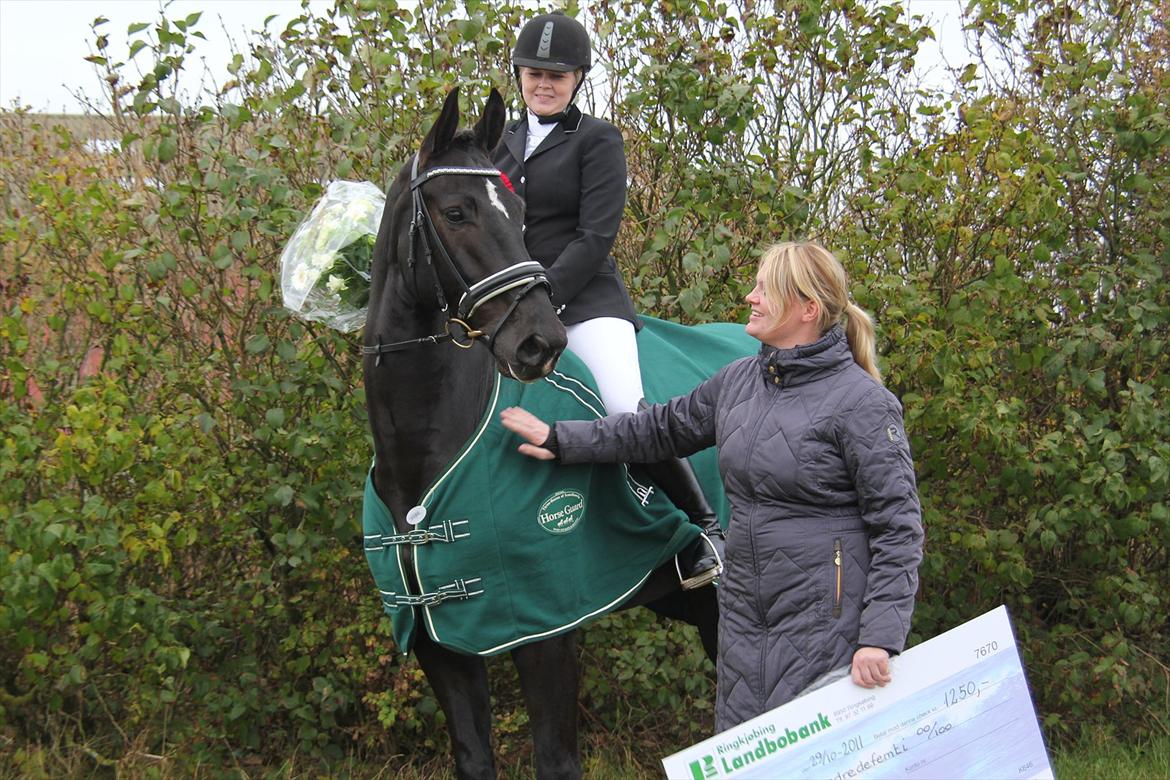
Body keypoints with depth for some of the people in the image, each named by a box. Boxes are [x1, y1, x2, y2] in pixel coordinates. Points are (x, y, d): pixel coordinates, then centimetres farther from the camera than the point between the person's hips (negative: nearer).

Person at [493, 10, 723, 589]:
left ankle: (703, 536, -15)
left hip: (585, 300, -7)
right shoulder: (502, 144, 17)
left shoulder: (596, 140, -1)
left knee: (627, 407, -26)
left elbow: (595, 236, -10)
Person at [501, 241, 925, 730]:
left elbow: (897, 527, -14)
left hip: (826, 622, -7)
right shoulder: (738, 380, 9)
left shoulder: (862, 402, -12)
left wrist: (880, 637, -21)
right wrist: (562, 440, 24)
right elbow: (663, 428, 24)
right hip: (745, 613, 7)